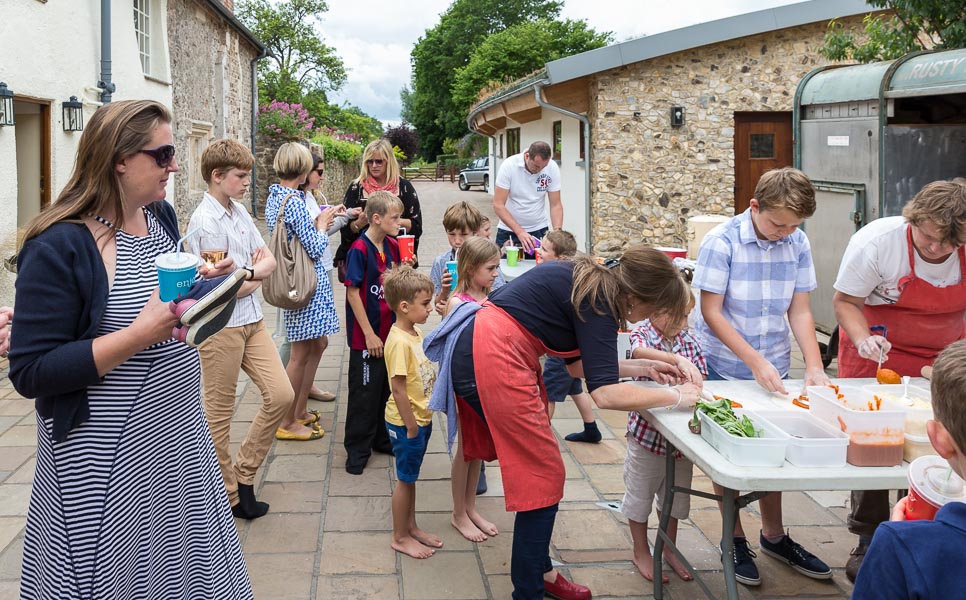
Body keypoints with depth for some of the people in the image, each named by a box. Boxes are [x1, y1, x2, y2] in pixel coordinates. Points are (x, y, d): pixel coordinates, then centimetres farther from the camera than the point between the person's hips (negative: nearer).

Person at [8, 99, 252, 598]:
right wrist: (142, 333, -28)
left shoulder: (160, 217, 4)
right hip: (105, 463, -7)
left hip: (178, 438, 7)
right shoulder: (58, 248, -20)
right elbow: (31, 373, -22)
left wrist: (200, 282, 0)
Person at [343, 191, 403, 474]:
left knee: (387, 387, 17)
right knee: (365, 391, 2)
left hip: (390, 330, 7)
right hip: (367, 336, -7)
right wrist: (369, 334, -18)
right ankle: (357, 449, 14)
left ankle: (383, 438, 32)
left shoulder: (392, 246, 6)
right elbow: (353, 292, -18)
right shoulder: (359, 250, -17)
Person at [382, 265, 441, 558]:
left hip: (421, 418, 9)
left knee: (410, 476, 20)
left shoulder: (416, 333, 4)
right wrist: (411, 425, -20)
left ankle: (411, 527, 34)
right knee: (406, 479, 5)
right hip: (406, 422, -9)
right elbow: (399, 389, -25)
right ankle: (400, 537, 19)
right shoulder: (399, 341, -25)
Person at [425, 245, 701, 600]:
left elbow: (578, 364, 19)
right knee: (544, 477, -2)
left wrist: (642, 368, 17)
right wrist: (675, 397, -12)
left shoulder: (589, 283, 11)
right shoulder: (599, 303, -16)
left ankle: (540, 571, 28)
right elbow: (605, 394, -24)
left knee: (535, 468, 16)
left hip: (475, 347, 10)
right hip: (493, 360, -10)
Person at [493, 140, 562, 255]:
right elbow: (498, 205, -19)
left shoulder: (552, 168, -11)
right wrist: (520, 232, -28)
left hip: (539, 230, 2)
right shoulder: (509, 165, -18)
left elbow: (556, 205, -6)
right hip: (508, 231, -2)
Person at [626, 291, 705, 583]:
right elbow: (640, 352, -37)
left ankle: (669, 549, 37)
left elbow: (699, 377, -1)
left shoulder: (688, 340, 1)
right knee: (640, 494, 11)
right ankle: (641, 553, 29)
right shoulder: (642, 333, -13)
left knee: (676, 496, 18)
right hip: (647, 433, -4)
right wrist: (678, 359, -52)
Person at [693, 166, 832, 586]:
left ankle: (773, 535, 31)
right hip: (725, 367, -4)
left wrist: (814, 366, -13)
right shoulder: (721, 243, -18)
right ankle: (734, 540, 23)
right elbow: (711, 311, -18)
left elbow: (799, 310, -1)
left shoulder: (797, 243, -4)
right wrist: (755, 362, -23)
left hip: (774, 368, 4)